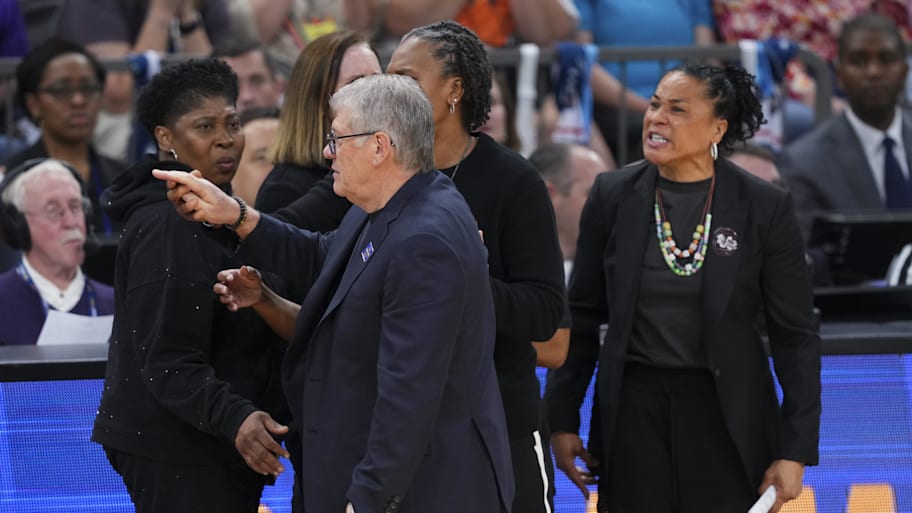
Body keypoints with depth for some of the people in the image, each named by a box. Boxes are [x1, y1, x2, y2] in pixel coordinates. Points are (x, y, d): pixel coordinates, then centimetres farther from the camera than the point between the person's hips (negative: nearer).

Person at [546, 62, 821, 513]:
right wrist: (562, 419, 4)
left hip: (727, 414, -2)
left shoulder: (765, 207, -5)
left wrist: (795, 451, -6)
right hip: (633, 409, 2)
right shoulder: (613, 196, 1)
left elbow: (795, 335, -2)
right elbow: (583, 316, 7)